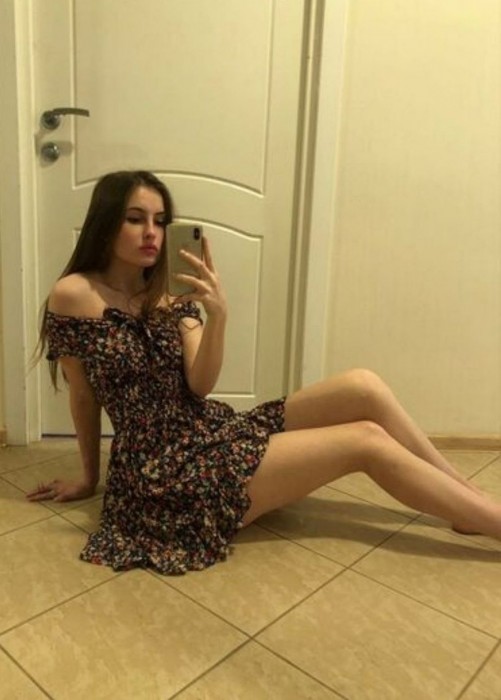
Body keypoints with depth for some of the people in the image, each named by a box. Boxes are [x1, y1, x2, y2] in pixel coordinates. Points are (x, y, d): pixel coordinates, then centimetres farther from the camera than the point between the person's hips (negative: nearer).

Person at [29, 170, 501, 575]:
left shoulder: (169, 297, 7)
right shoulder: (74, 295, -10)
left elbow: (199, 385, -6)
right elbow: (83, 396, -2)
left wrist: (218, 316, -23)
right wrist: (90, 478, 9)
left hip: (216, 432, 6)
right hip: (166, 470, -6)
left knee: (362, 388, -12)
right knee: (367, 441, -15)